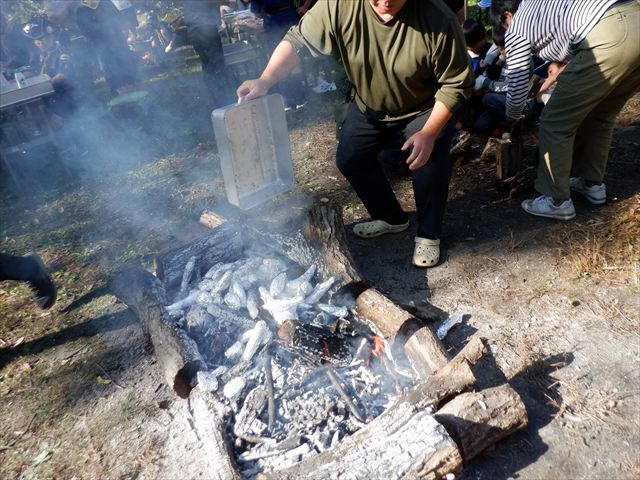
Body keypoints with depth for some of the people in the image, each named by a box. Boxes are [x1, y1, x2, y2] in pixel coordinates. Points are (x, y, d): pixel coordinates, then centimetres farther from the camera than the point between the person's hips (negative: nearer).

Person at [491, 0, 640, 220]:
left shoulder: (515, 30, 12)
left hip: (610, 38, -8)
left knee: (555, 124, 4)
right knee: (600, 116, 25)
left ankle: (557, 202, 12)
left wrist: (512, 117, 33)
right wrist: (562, 64, 48)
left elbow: (517, 88, 14)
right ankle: (592, 183, 37)